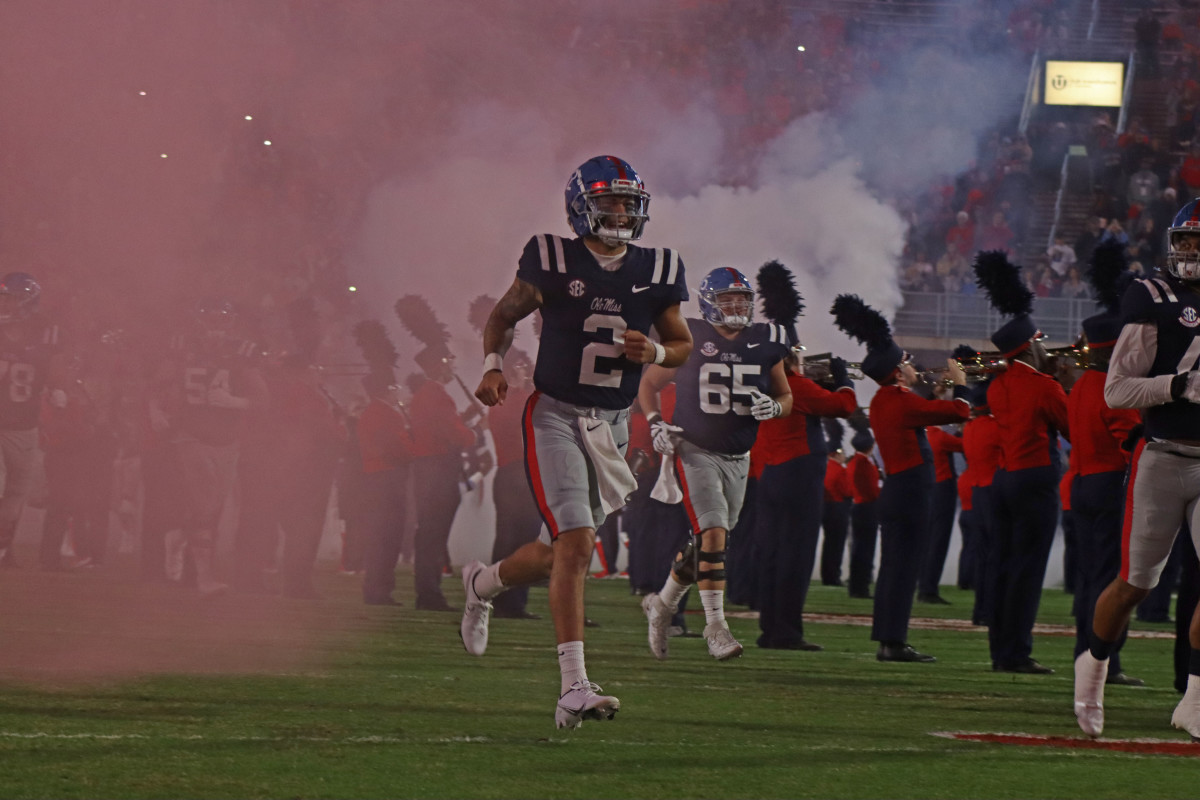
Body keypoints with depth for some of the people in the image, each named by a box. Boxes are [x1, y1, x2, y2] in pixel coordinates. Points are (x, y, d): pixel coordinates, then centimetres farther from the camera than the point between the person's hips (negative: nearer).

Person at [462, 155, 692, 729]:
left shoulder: (656, 272, 4)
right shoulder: (553, 261, -5)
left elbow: (683, 344, 14)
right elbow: (503, 317, 8)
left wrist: (655, 352, -8)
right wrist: (493, 366, -9)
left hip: (612, 424, 5)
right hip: (555, 416, -5)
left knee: (562, 552, 12)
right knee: (575, 543, -19)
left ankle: (482, 583, 46)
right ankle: (574, 688, -21)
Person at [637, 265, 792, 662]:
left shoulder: (765, 343, 3)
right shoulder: (690, 339, -7)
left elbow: (786, 396, 13)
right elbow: (649, 383, 5)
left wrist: (774, 407, -10)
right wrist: (656, 424, -10)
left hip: (737, 460, 5)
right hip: (694, 451, -5)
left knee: (703, 544, 11)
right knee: (712, 532, -19)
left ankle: (662, 603, 35)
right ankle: (715, 626, -17)